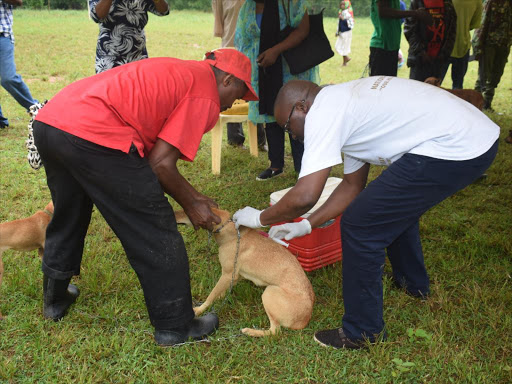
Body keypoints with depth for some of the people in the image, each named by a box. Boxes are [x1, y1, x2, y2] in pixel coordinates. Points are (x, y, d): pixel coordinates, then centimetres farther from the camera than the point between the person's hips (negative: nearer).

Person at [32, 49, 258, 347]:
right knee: (156, 234, 5)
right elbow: (160, 164, -4)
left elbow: (152, 152, 26)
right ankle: (176, 325, 19)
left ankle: (55, 298, 50)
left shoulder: (178, 71, 27)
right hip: (94, 137, -10)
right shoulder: (206, 97, 1)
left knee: (68, 217, 31)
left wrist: (191, 194, 30)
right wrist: (191, 205, 12)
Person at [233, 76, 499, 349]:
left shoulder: (322, 113, -9)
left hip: (452, 150, -11)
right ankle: (413, 283, 54)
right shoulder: (345, 101, 20)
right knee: (396, 206, 31)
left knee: (359, 226, -3)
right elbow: (353, 185, 24)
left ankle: (363, 333, 13)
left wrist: (260, 218, 1)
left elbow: (305, 196, -17)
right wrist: (306, 225, 22)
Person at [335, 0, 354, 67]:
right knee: (337, 46, 10)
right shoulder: (340, 12, 10)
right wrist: (337, 32, 19)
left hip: (346, 32, -9)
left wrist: (343, 19, -31)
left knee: (344, 47, -3)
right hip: (341, 32, 9)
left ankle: (344, 62, 11)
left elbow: (350, 23, -22)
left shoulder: (347, 13, -15)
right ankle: (347, 58, 23)